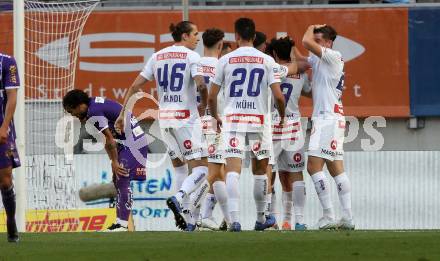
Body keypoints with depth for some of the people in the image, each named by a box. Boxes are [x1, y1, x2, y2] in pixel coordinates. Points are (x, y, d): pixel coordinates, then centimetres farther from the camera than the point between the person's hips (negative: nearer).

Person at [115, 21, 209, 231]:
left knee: (180, 169, 16)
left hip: (164, 118, 6)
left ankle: (187, 221, 11)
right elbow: (201, 85, -18)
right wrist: (203, 105, 1)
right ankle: (178, 198, -29)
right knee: (201, 168, -3)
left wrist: (123, 113, 13)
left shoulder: (157, 57, 12)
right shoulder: (191, 56, -5)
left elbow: (135, 85, 8)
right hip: (186, 117, -6)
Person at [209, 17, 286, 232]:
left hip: (232, 120, -1)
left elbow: (211, 96, 3)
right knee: (260, 170, 17)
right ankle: (261, 219, 28)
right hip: (259, 119, 1)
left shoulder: (225, 60, 1)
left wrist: (215, 117, 22)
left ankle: (234, 220, -22)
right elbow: (278, 95, -6)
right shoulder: (267, 61, 0)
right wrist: (282, 116, 14)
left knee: (233, 170, -7)